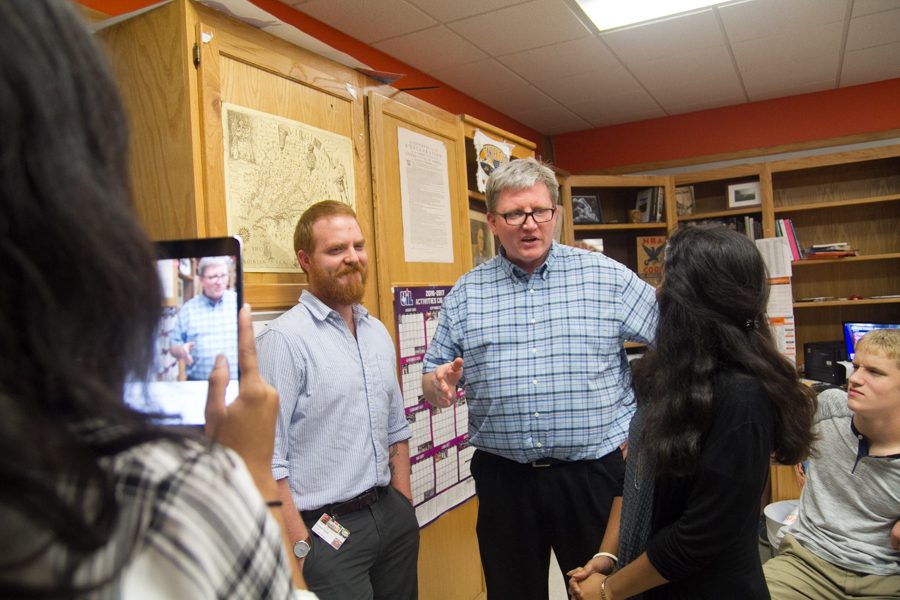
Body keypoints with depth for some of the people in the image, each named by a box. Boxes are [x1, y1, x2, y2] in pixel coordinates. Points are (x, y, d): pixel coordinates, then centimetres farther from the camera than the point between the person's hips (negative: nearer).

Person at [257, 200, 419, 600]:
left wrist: (405, 509, 11)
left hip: (392, 517, 7)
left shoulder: (378, 333, 8)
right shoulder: (284, 339, -15)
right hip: (326, 531, -7)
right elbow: (268, 461, -17)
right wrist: (300, 550, -16)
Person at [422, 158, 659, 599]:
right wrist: (439, 383, -16)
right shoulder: (465, 294, 3)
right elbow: (432, 380, 6)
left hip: (594, 472, -1)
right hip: (503, 478, 2)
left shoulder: (607, 276, -1)